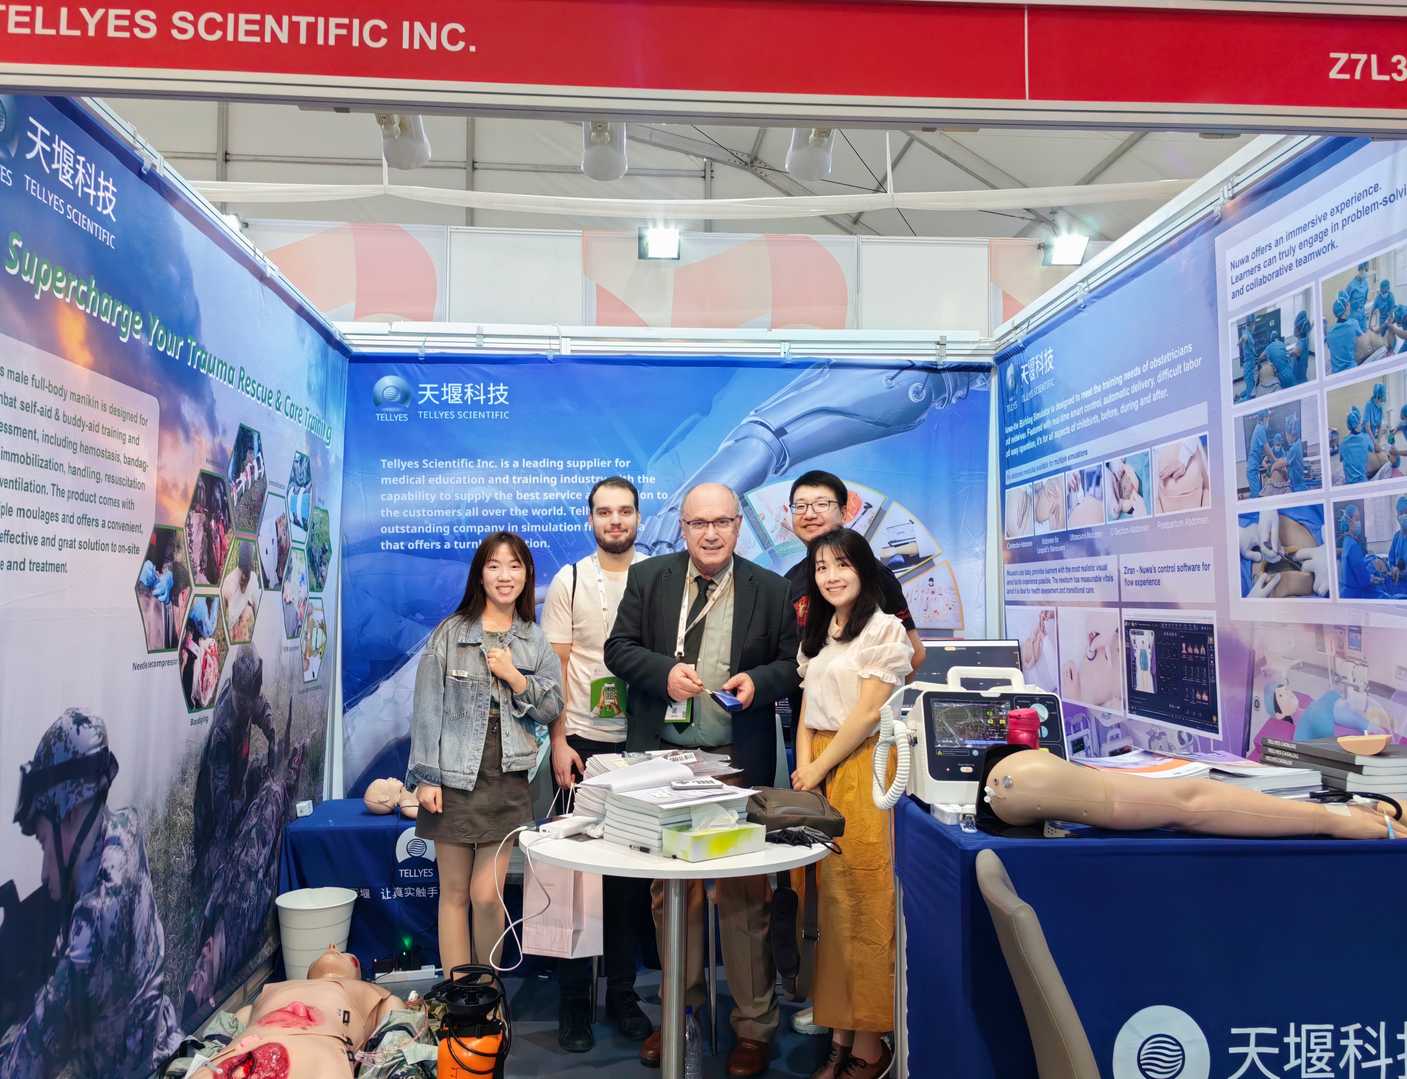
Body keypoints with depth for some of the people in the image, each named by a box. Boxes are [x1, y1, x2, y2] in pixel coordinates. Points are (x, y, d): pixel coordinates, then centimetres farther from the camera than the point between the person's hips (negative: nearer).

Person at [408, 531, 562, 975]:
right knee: (454, 893, 6)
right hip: (454, 777, -1)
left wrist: (515, 677, -10)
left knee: (487, 896, 1)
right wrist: (426, 777, -7)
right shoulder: (450, 633, 0)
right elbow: (427, 707, -2)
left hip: (506, 780, 1)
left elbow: (551, 708, 6)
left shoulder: (537, 641, 8)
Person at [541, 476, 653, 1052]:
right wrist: (558, 742, -7)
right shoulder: (569, 581, 1)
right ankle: (574, 998, 19)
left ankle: (622, 991, 23)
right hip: (582, 742, -1)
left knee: (634, 870, 8)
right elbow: (554, 667, 0)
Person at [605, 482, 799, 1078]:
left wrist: (759, 681, -15)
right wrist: (665, 670, -16)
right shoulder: (648, 577, 4)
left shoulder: (770, 589, 2)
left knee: (743, 895, 2)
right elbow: (619, 648, 1)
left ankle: (753, 1026, 17)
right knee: (668, 890, 13)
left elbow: (792, 662, 5)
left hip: (738, 762, -2)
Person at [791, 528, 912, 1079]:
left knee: (863, 906, -3)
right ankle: (840, 1031, 17)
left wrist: (819, 770, -8)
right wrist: (803, 769, -1)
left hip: (862, 768, -7)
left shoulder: (885, 629, -6)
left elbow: (867, 714, -11)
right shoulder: (817, 634, 17)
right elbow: (807, 710, 13)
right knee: (830, 903, 8)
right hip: (817, 772, 7)